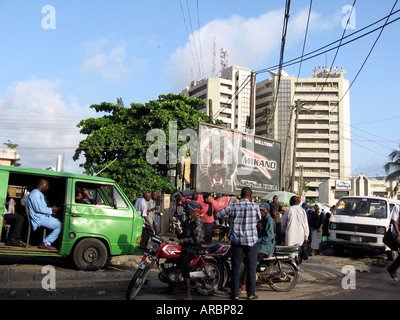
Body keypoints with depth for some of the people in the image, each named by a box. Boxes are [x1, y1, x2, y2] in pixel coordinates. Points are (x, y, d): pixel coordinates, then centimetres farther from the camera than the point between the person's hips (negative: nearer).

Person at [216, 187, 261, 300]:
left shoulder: (232, 207, -4)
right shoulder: (255, 206, -7)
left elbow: (218, 214, 5)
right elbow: (259, 218, 11)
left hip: (236, 240, 1)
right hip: (251, 241, -1)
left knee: (236, 267, 8)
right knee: (251, 267, 9)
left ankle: (235, 294, 12)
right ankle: (251, 294, 14)